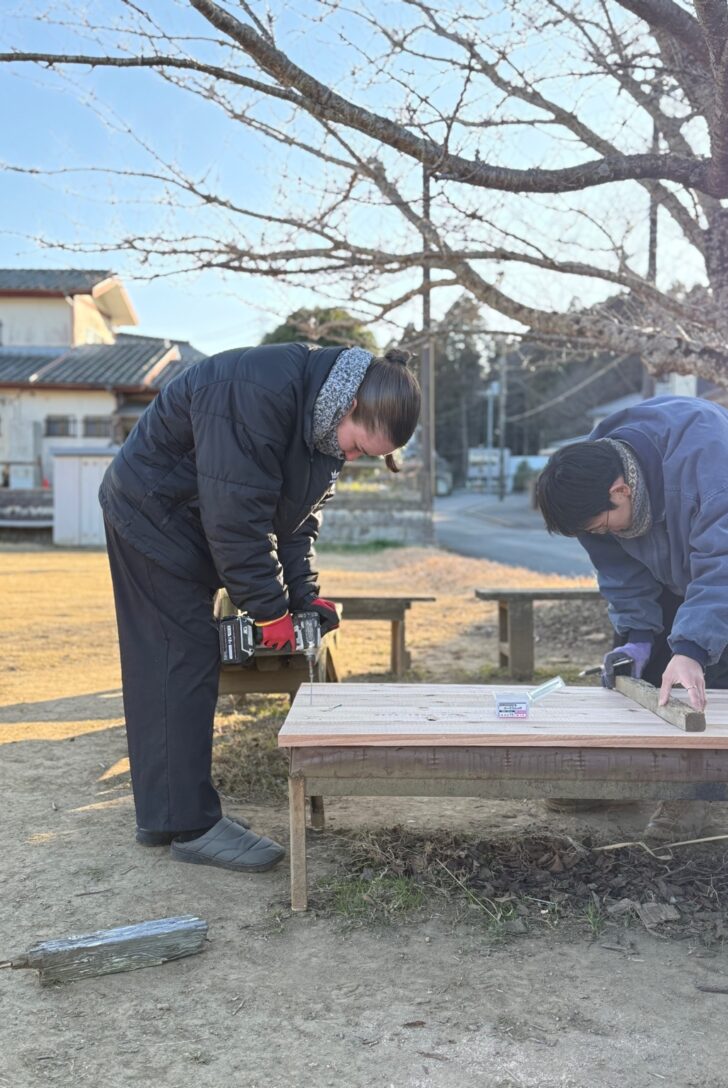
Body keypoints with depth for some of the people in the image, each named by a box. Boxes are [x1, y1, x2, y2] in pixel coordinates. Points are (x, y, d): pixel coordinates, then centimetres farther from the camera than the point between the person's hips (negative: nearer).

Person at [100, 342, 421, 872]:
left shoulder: (326, 418, -1)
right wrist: (270, 608, -23)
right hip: (151, 513, -9)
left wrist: (303, 592, -4)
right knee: (184, 664, -10)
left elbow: (301, 510, 6)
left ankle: (163, 815, 19)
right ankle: (191, 826, -2)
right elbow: (236, 514, -31)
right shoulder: (259, 394, -31)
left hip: (188, 524, 9)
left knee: (168, 669, 11)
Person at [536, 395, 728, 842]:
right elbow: (622, 572, -11)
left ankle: (691, 792, -4)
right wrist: (636, 633, -22)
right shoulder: (591, 479, -22)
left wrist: (692, 649, -56)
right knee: (632, 669, 3)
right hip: (672, 567, 6)